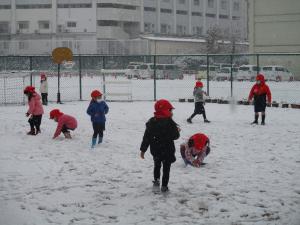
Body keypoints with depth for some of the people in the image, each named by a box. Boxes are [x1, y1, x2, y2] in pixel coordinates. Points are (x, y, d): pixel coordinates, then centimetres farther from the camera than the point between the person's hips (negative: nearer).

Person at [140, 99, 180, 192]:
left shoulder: (151, 122, -3)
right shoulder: (170, 123, -15)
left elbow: (146, 137, -2)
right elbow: (175, 136, -11)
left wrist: (143, 149, 3)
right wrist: (177, 130, 11)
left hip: (155, 150, 4)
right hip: (167, 150, -4)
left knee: (157, 165, 25)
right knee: (166, 168, 6)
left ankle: (156, 180, 24)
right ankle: (164, 186, 5)